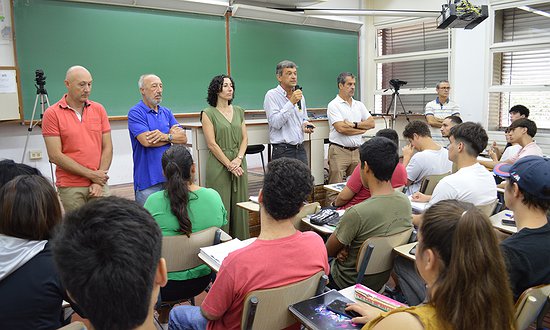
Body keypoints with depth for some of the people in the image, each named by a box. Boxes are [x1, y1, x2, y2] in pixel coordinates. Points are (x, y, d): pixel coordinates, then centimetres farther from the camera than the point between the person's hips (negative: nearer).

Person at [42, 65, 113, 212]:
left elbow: (107, 148, 4)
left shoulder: (99, 109, 6)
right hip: (70, 187, -3)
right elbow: (55, 156, -9)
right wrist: (91, 174, -10)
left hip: (99, 183, 3)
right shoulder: (52, 114, -4)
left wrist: (99, 180, -5)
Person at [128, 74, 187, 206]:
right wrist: (172, 135, -5)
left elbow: (183, 138, 4)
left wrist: (164, 136, -16)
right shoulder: (135, 113, -6)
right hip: (148, 179, -5)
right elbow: (146, 141, -20)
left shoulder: (166, 112, 13)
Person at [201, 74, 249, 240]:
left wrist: (239, 159, -7)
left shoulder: (238, 111, 13)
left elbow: (244, 138, 9)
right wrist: (229, 165, -11)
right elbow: (212, 144, -8)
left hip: (239, 165, 5)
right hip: (219, 166, -5)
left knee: (240, 205, 9)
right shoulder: (208, 113, -3)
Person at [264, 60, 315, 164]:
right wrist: (291, 102, -20)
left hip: (300, 149, 6)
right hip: (283, 151, -6)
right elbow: (275, 123, -18)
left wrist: (306, 124, 4)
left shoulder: (300, 96, 14)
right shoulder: (272, 95, -7)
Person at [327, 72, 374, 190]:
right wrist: (362, 128, -3)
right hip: (339, 151, -6)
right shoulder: (333, 105, -4)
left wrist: (354, 124, -10)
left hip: (358, 151, 6)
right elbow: (341, 128, -16)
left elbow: (371, 123, 6)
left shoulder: (359, 105, 16)